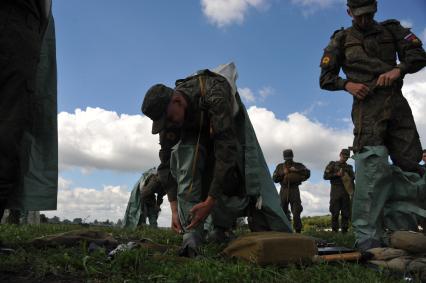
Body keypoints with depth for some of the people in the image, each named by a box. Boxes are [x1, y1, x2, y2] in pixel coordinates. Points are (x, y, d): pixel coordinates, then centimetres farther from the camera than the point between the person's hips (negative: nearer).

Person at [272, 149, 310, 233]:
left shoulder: (298, 165, 11)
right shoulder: (280, 166, 14)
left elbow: (307, 173, -3)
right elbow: (274, 179, 8)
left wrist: (296, 170, -11)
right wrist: (283, 173, -5)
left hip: (294, 191, -2)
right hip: (284, 191, 2)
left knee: (296, 211, -9)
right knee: (283, 211, 4)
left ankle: (298, 230, -3)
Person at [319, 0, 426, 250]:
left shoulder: (392, 30, 21)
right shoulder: (342, 39, 16)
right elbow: (325, 78, 12)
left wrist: (398, 69, -9)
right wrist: (347, 84, -8)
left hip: (397, 104, 4)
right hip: (367, 106, -3)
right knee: (372, 164, -19)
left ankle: (399, 238, 8)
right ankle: (369, 242, -19)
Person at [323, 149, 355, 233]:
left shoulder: (349, 167, 18)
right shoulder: (332, 164, 10)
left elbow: (353, 177, 17)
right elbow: (325, 176, 1)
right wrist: (337, 174, -10)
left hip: (346, 192, 3)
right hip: (336, 191, -3)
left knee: (346, 213, 0)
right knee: (335, 213, -5)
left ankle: (344, 230, 4)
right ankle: (334, 230, -1)